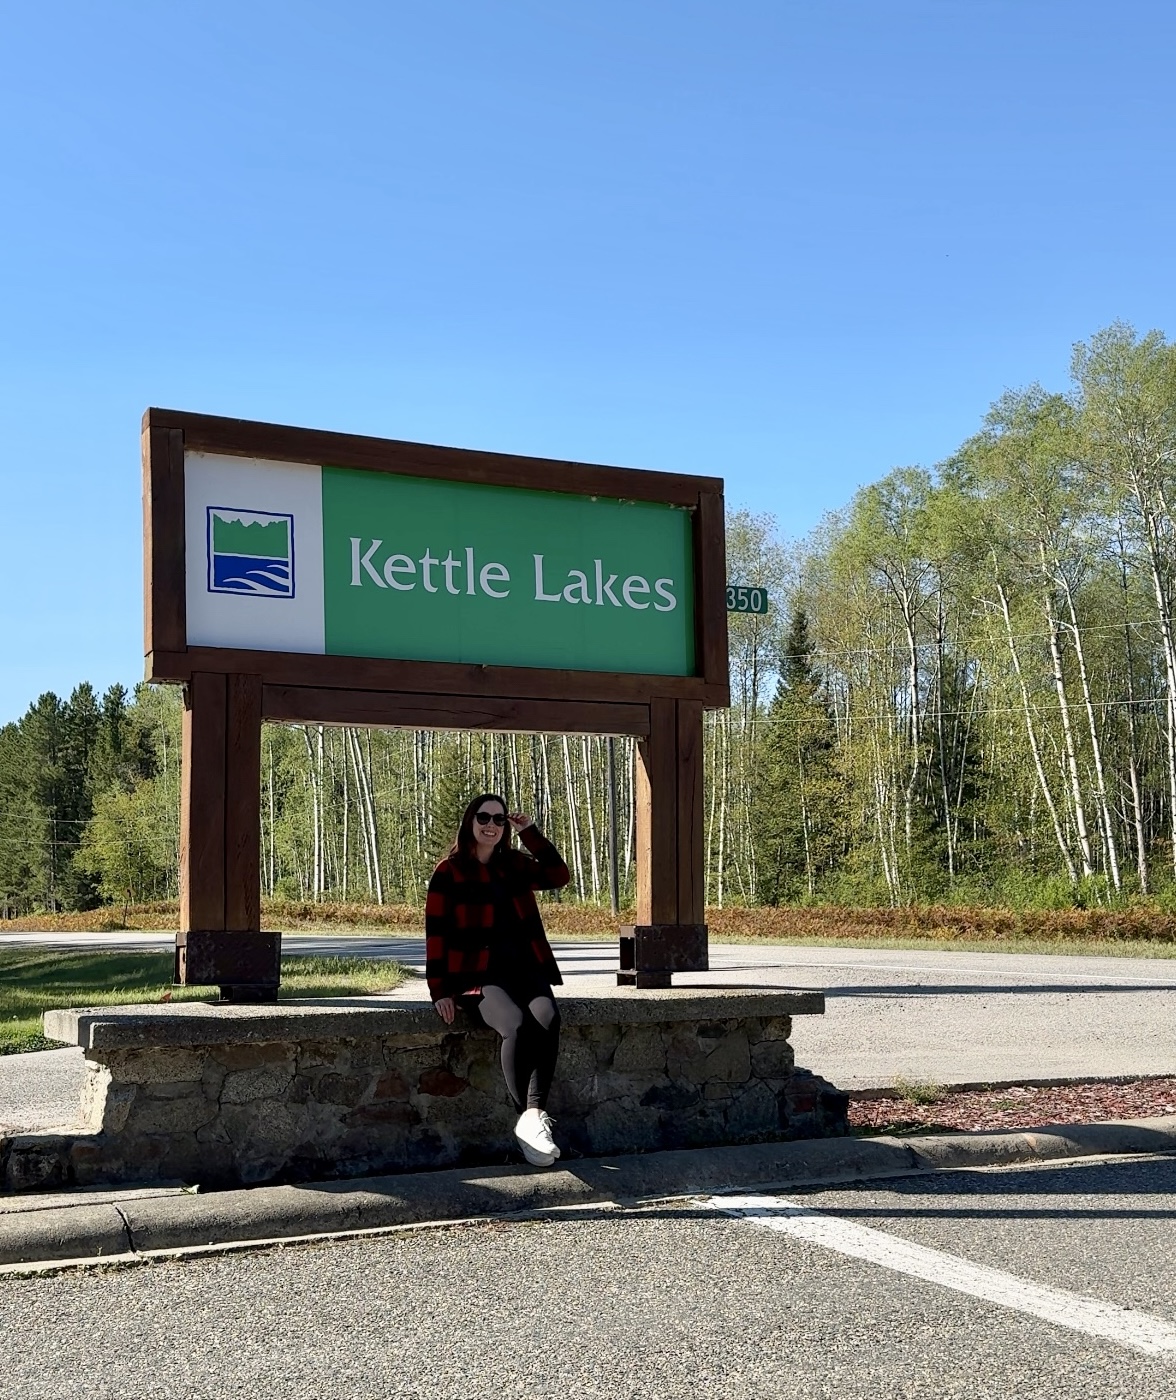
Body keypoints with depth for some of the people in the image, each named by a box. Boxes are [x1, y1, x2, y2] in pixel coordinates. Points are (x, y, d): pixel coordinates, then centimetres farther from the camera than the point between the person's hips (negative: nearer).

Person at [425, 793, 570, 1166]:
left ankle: (534, 1116, -34)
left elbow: (559, 876, 6)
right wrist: (440, 991, -7)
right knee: (517, 1026, -33)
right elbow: (436, 933, 1)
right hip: (480, 975, -4)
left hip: (525, 969, 4)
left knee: (548, 1020, -30)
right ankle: (528, 1119, -24)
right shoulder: (449, 872, 5)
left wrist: (530, 832, 5)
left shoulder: (514, 865, 17)